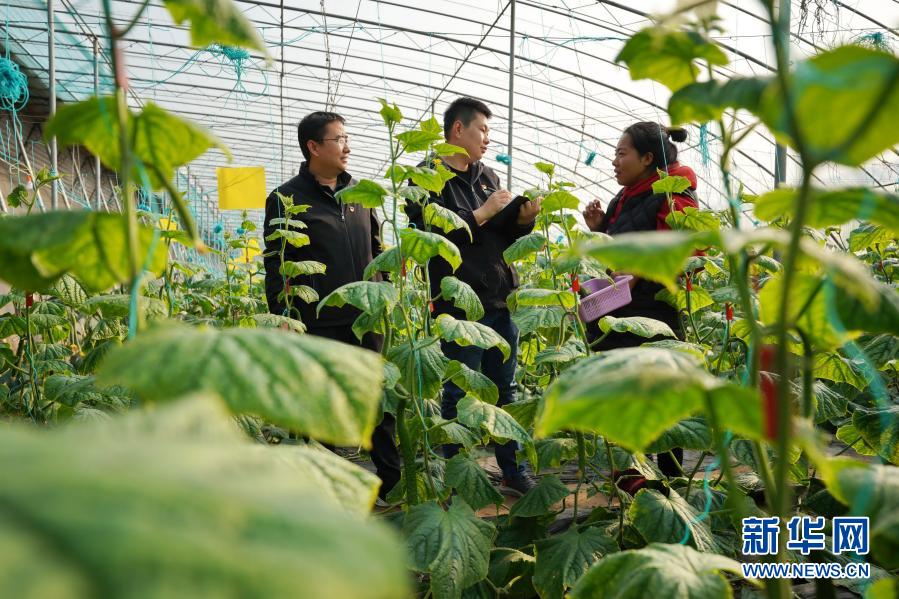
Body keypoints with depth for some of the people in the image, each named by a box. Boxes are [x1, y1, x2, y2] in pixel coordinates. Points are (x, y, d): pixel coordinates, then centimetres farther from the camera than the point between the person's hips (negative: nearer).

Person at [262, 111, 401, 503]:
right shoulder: (287, 199, -3)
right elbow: (276, 268, -5)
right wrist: (284, 320, -10)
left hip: (367, 322, 5)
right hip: (320, 325, -4)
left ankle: (394, 481, 19)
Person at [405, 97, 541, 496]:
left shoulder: (487, 176, 15)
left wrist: (524, 219, -2)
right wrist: (483, 213, -15)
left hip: (501, 300, 7)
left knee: (505, 390, 14)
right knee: (460, 395, 3)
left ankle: (514, 471, 26)